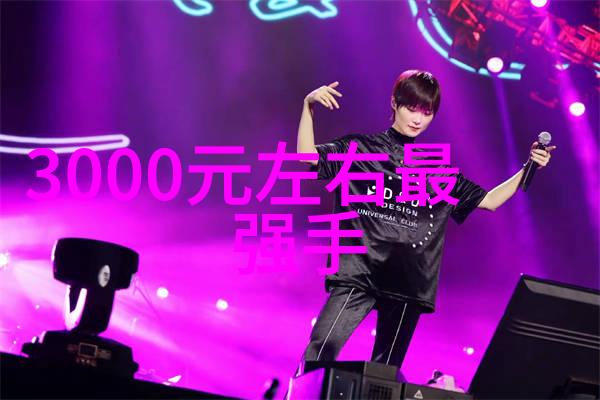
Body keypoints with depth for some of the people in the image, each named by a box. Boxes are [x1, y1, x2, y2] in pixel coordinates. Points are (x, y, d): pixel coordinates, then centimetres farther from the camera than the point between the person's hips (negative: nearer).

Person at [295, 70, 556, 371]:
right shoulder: (359, 148, 10)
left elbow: (488, 201, 21)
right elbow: (308, 157, 0)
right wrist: (309, 106, -11)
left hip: (409, 286, 3)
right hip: (358, 274, -3)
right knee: (321, 350, -18)